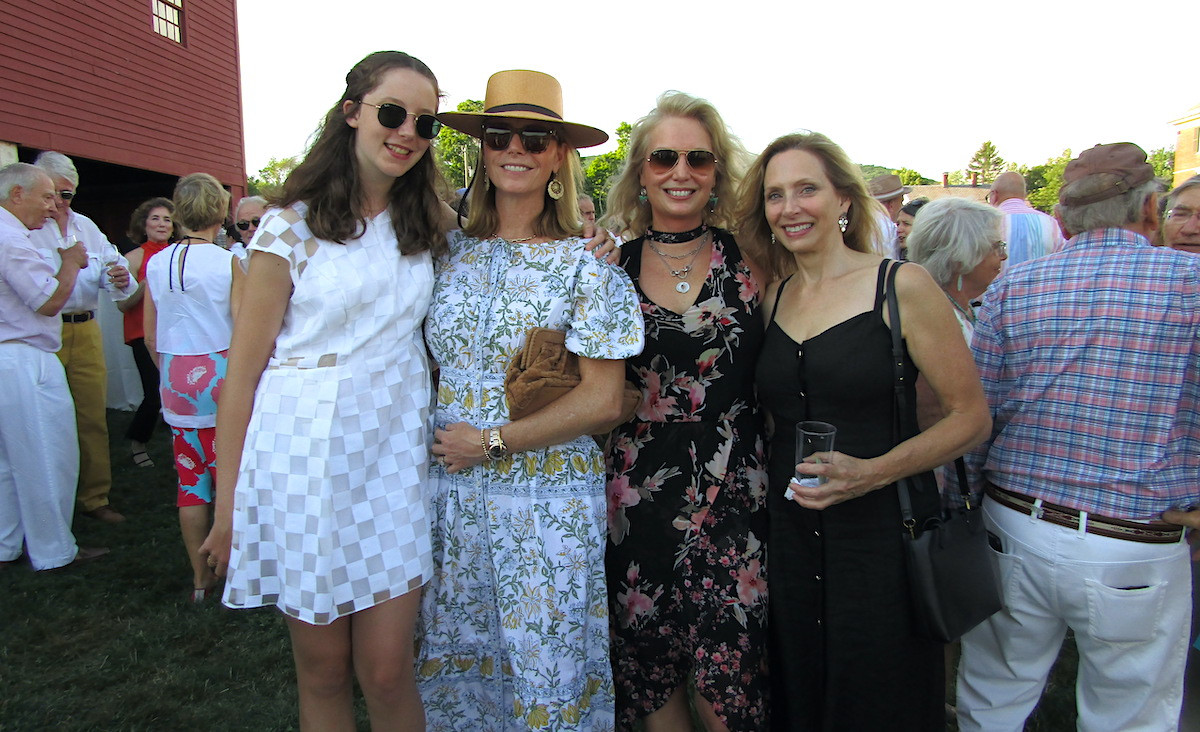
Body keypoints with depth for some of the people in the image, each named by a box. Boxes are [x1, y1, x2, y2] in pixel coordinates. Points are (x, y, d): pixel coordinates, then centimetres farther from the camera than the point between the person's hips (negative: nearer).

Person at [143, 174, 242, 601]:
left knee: (190, 478, 11)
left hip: (175, 378, 5)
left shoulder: (156, 265, 4)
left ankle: (200, 578, 21)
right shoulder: (227, 262, -10)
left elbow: (151, 337, 9)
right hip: (220, 375, -4)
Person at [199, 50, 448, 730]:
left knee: (386, 669, 5)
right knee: (323, 668, 12)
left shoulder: (429, 228, 9)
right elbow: (244, 370, -3)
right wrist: (227, 505, -4)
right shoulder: (293, 226, -3)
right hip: (306, 451, -2)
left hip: (399, 447, 2)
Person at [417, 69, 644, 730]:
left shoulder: (585, 266, -6)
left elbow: (603, 403, -10)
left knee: (547, 669, 7)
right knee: (453, 658, 15)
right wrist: (433, 440, -3)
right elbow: (429, 360, 14)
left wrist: (490, 441, -11)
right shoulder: (449, 252, 5)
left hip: (547, 496, -3)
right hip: (448, 487, 4)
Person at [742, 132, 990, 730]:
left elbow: (971, 417, -8)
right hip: (789, 535, 4)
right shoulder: (771, 299, 5)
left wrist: (870, 472, -20)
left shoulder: (901, 286, -8)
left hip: (884, 531, -4)